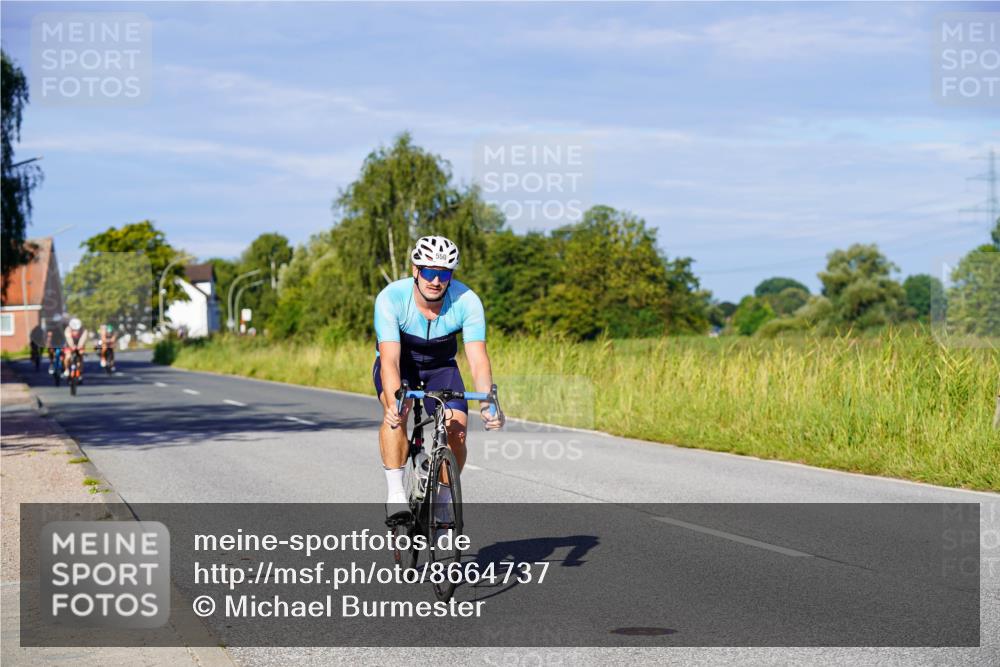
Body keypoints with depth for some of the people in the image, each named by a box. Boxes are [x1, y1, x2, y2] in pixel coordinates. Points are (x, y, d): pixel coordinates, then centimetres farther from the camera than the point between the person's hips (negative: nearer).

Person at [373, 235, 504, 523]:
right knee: (396, 413, -33)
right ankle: (395, 492, -26)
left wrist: (487, 403, -50)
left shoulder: (467, 301, -28)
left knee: (457, 429, -19)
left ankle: (443, 500, 3)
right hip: (399, 364, -2)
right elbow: (390, 359, -40)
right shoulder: (391, 298, -31)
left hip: (440, 366, 2)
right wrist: (394, 401, -58)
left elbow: (478, 359, -32)